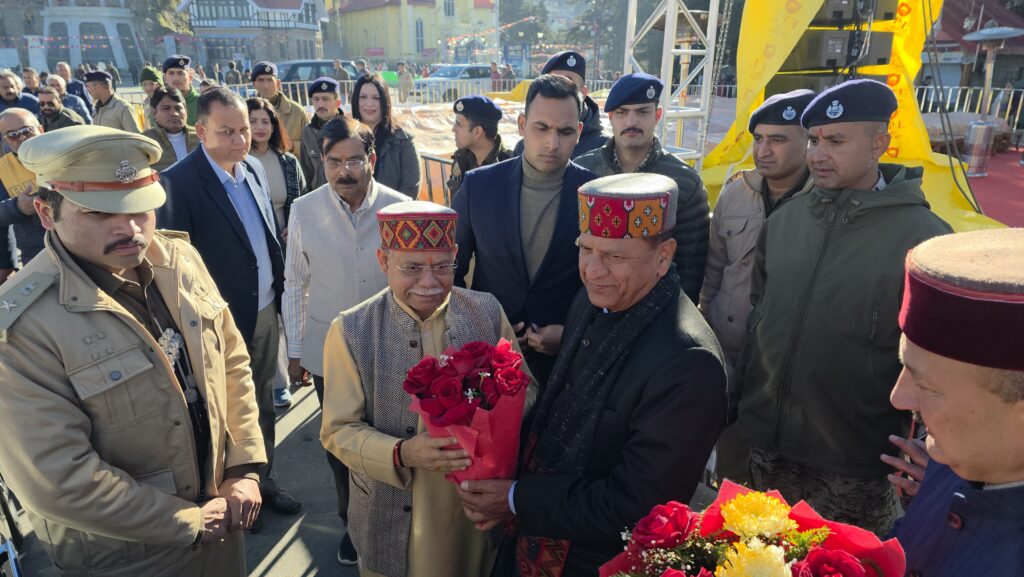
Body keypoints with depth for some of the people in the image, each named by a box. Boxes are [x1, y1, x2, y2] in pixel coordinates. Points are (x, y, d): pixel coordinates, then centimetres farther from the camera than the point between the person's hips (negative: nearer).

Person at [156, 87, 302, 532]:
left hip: (266, 311, 6)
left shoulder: (254, 168, 2)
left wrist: (279, 288, 9)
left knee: (263, 402, 21)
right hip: (223, 321, -6)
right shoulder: (179, 182, -20)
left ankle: (263, 479, 41)